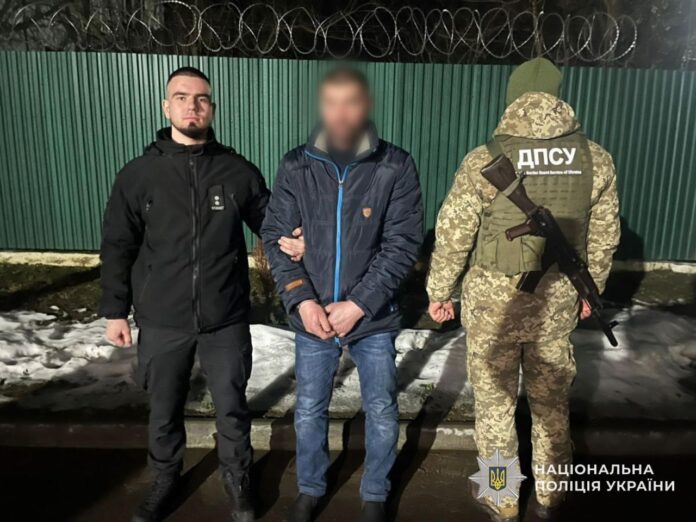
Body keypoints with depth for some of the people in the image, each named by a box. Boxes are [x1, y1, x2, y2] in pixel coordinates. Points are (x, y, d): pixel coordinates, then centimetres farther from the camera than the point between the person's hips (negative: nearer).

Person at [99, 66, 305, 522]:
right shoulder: (139, 174, -2)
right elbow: (117, 247, 3)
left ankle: (238, 481, 40)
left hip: (226, 320, 0)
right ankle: (166, 481, 46)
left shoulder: (239, 171, -3)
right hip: (162, 323, 1)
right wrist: (115, 310, 2)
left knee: (232, 407, 14)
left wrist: (293, 241, -14)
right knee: (165, 410, 20)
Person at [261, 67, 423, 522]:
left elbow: (403, 244, -9)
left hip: (374, 317, -1)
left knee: (382, 412, 14)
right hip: (312, 317, 2)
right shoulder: (296, 167, -3)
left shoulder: (396, 166, -8)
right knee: (309, 412, 16)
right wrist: (301, 300, -12)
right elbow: (276, 237, -1)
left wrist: (359, 304, -14)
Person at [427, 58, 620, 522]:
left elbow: (452, 236, -9)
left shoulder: (485, 160, -14)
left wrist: (439, 292, 5)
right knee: (552, 398, 20)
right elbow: (604, 237, 5)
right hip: (558, 300, 3)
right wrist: (590, 288, 20)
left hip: (493, 299, -3)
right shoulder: (596, 158, -4)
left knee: (495, 398, 14)